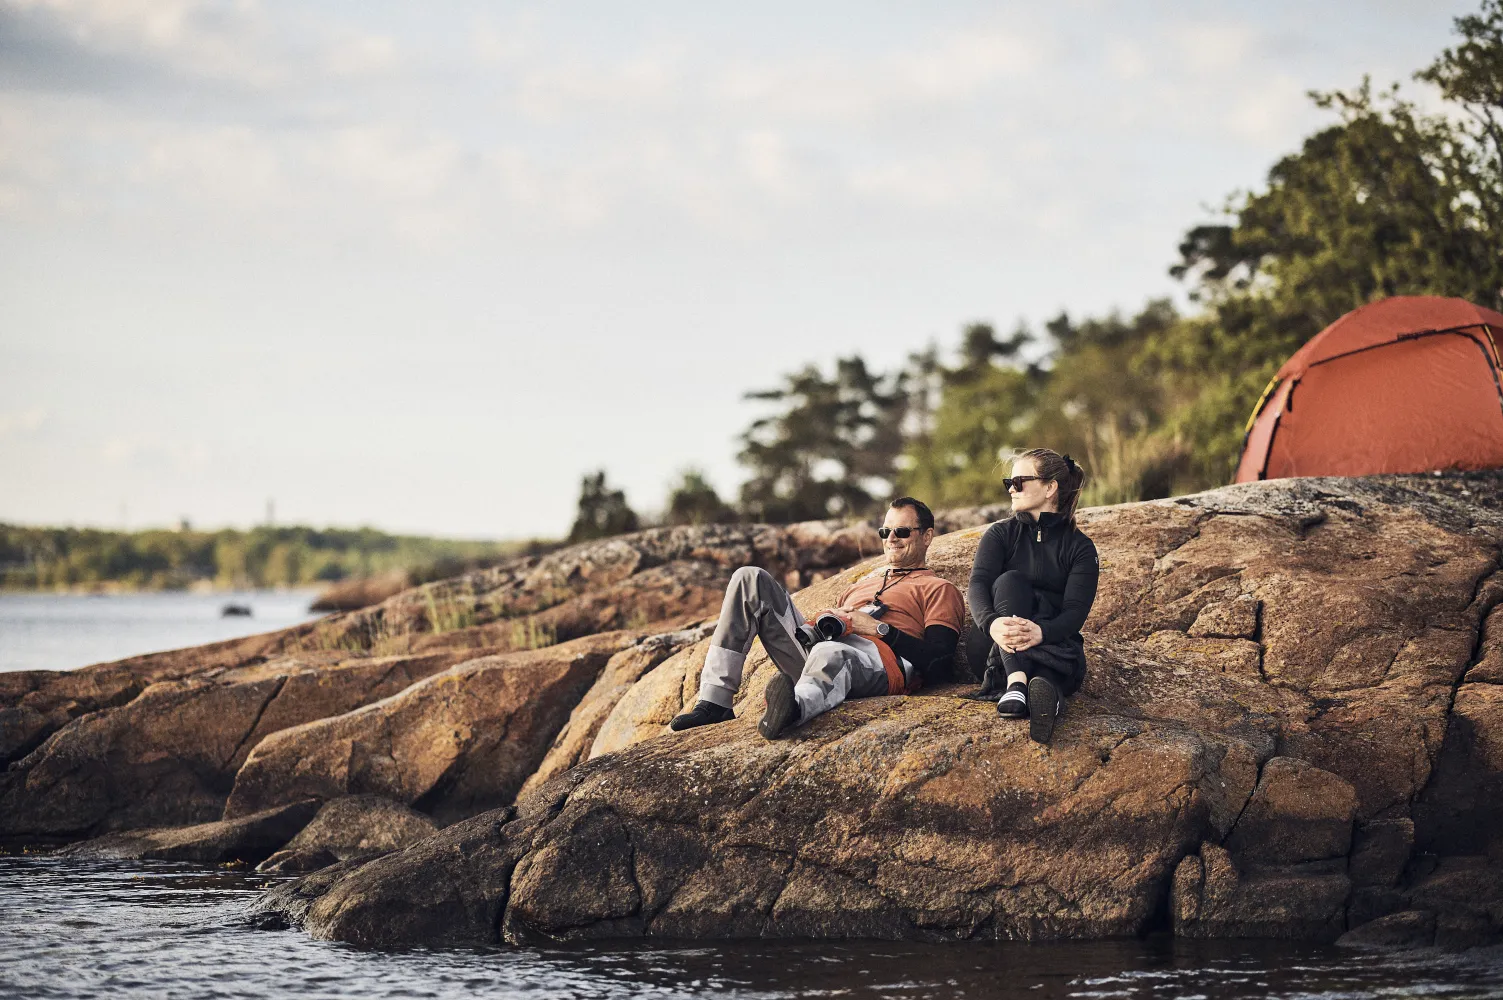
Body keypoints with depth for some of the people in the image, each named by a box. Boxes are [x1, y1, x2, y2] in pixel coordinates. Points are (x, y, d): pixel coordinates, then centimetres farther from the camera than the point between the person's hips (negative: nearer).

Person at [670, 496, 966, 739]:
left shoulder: (939, 590, 18)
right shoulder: (864, 583, 40)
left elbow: (936, 657, 1)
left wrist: (878, 628, -6)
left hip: (881, 659, -7)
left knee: (829, 653, -44)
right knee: (750, 579, -5)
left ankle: (795, 707, -83)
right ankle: (714, 702, -18)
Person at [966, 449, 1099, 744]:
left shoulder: (1079, 546, 5)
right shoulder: (1001, 534, 9)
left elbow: (1076, 610, -11)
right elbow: (978, 585, -10)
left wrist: (1041, 632, -36)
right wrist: (992, 623, -35)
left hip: (1054, 641, -1)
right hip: (997, 643, 1)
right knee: (1011, 581, -29)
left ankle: (1044, 687, -73)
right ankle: (1017, 681, -54)